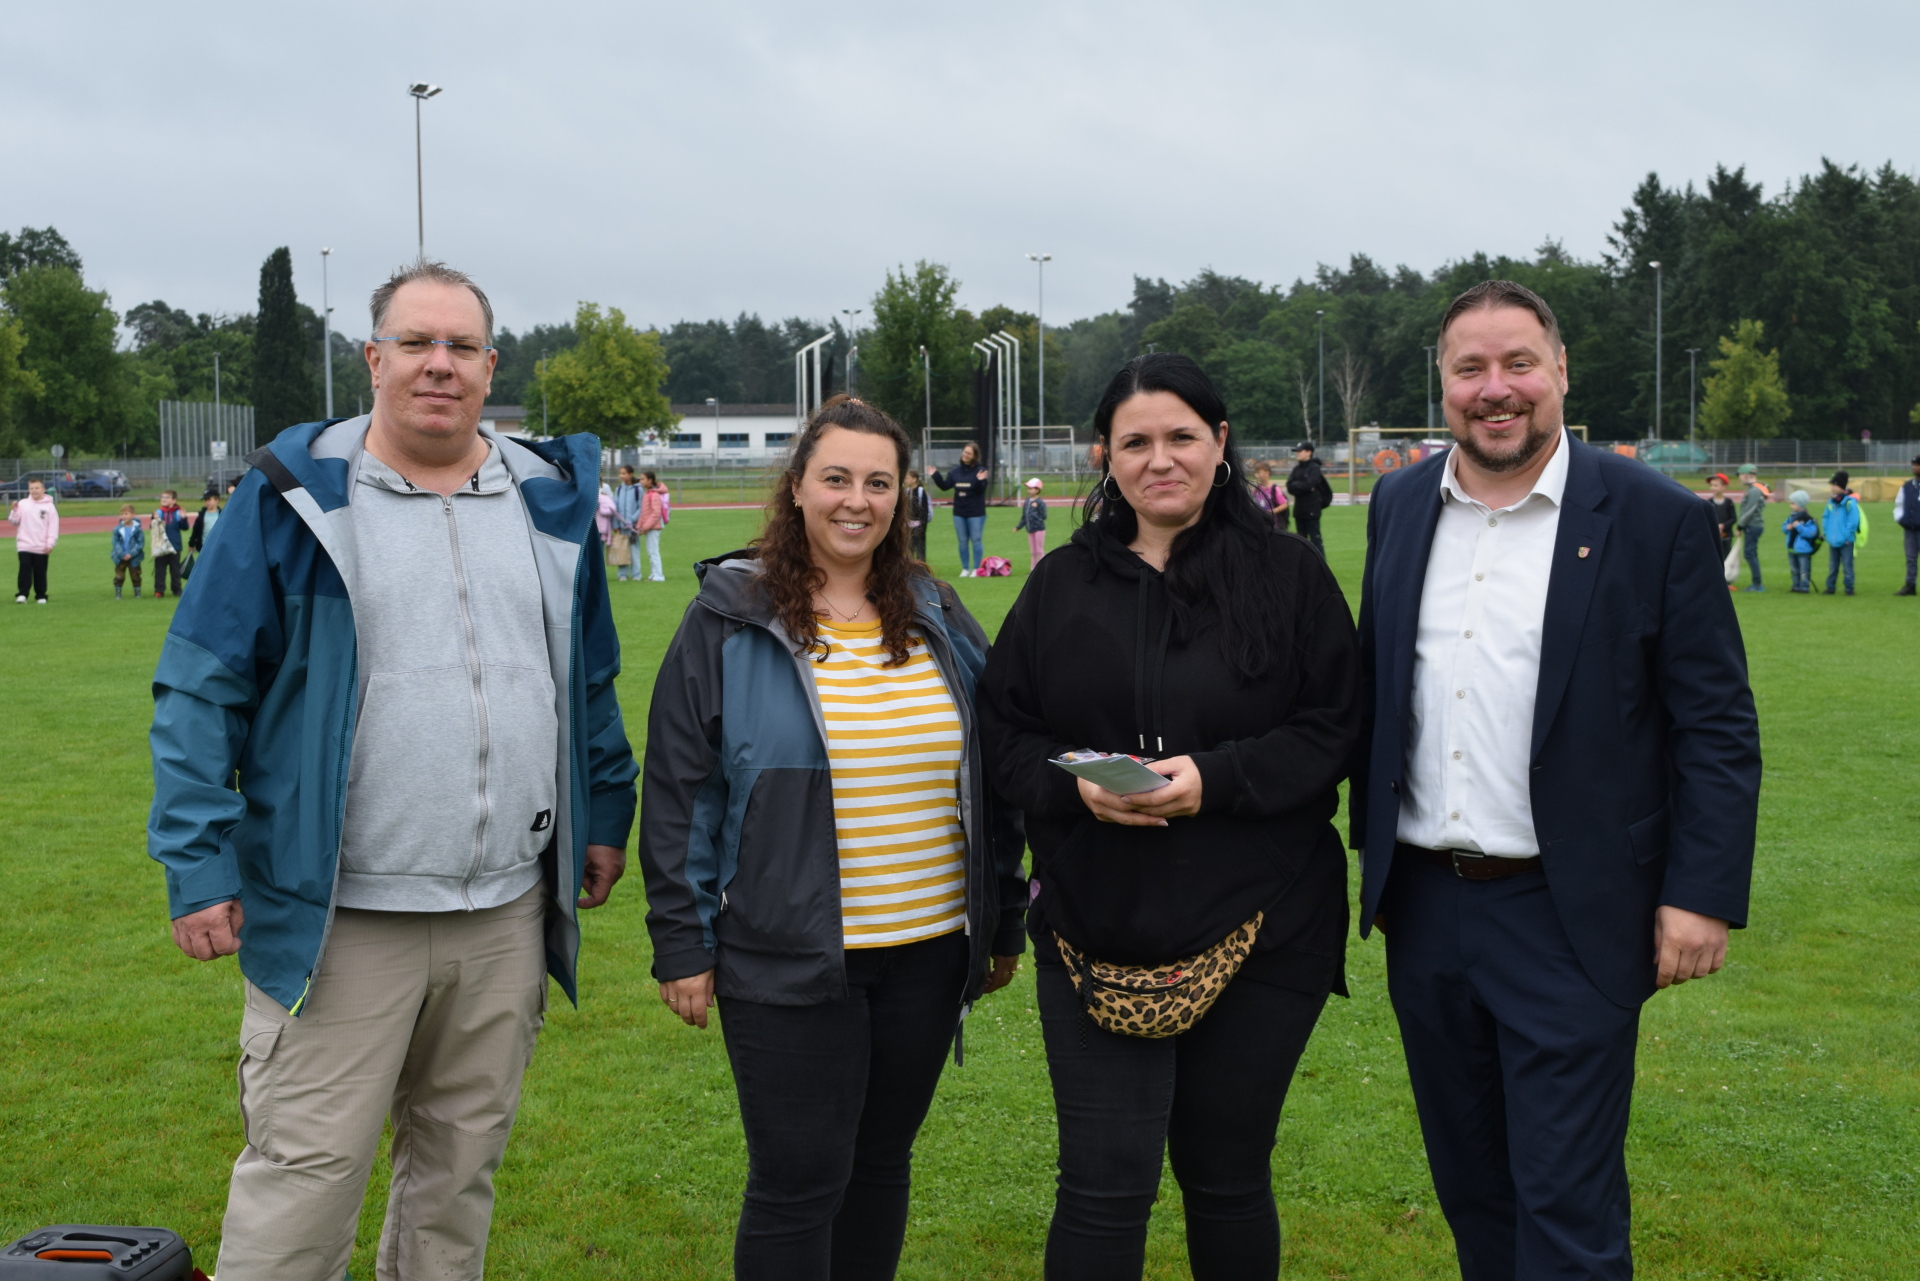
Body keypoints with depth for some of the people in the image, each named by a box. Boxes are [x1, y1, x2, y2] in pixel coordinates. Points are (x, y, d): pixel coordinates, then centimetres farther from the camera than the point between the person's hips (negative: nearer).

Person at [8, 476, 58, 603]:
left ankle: (41, 596, 14)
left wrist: (50, 544, -7)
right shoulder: (22, 504, 5)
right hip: (24, 545, 1)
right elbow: (13, 521, 5)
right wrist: (14, 510, -12)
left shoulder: (49, 506, 1)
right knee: (25, 570, -7)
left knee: (40, 573, 5)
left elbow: (53, 526, -1)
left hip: (42, 548, 0)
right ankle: (22, 595, -7)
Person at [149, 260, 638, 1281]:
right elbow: (201, 687, -5)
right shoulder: (294, 495, -4)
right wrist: (200, 862, -10)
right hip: (338, 918, -4)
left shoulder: (550, 499, 9)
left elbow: (592, 681, 19)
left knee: (462, 1160, 16)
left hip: (508, 912, 4)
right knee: (304, 1173, -2)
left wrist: (602, 814, 15)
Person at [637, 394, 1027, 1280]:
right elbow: (678, 796, -5)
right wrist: (682, 945, -7)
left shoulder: (937, 619, 7)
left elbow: (992, 781, 12)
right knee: (799, 1182, 1)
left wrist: (1003, 924, 11)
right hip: (787, 963, -4)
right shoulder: (730, 619, -6)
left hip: (928, 953, 4)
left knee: (881, 1165, 17)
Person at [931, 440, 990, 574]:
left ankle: (976, 569, 7)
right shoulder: (956, 471, 5)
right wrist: (935, 475, -3)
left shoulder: (979, 471, -9)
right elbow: (945, 485, 8)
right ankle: (965, 569, 16)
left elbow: (981, 490, -15)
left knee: (975, 540, 0)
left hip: (976, 512, -5)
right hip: (959, 512, 5)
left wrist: (980, 481, -34)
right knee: (963, 541, 9)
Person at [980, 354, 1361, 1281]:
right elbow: (1004, 727, 7)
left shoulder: (1288, 574, -1)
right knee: (1103, 1187, 1)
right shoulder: (1063, 584, 6)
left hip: (1255, 928, -1)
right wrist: (1074, 786, -14)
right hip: (1096, 927, 1)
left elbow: (1335, 726, -4)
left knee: (1227, 1178, 13)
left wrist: (1216, 778, -19)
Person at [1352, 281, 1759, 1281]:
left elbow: (1719, 729, -7)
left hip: (1568, 921, -5)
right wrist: (1372, 853, 12)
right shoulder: (1400, 506, 6)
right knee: (1468, 1188, 19)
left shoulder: (1656, 520, -8)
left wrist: (1703, 894, -13)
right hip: (1424, 908, 5)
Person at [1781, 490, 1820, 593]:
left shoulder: (1808, 519, -17)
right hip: (1792, 549, 9)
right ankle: (1796, 586, 26)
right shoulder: (1792, 517, 8)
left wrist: (1799, 526, -26)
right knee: (1795, 570, 17)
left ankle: (1804, 587, 3)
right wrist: (1787, 528, -7)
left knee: (1804, 570, -2)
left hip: (1803, 550, -9)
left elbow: (1811, 532, -25)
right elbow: (1783, 526, 17)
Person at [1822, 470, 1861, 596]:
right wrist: (1826, 532, 8)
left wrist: (1847, 536, -14)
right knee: (1832, 566, 12)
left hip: (1845, 542, -7)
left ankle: (1849, 588, 6)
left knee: (1847, 565, -1)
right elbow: (1825, 517, 17)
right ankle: (1830, 587, 19)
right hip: (1833, 541, 7)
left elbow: (1853, 521, -15)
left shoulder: (1850, 502, -14)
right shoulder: (1831, 502, 9)